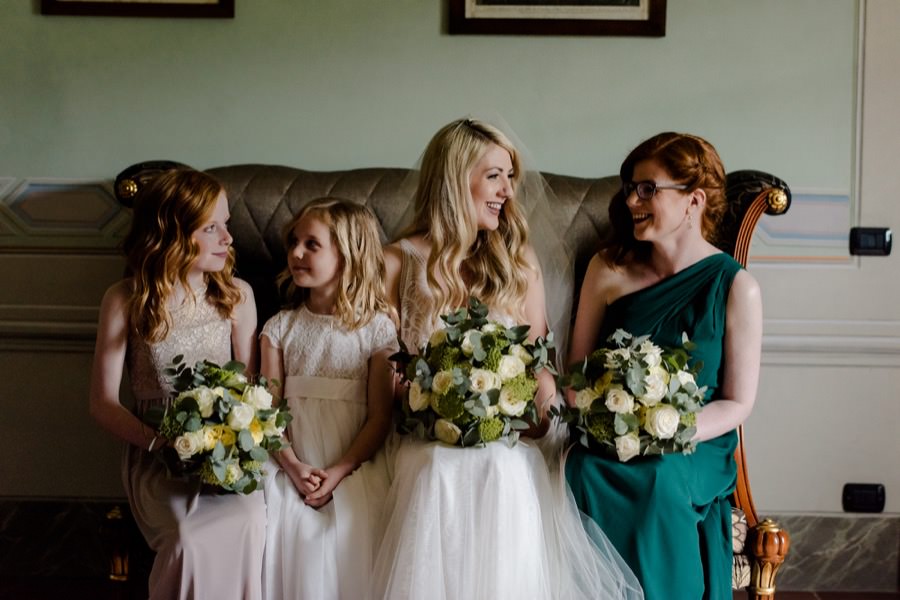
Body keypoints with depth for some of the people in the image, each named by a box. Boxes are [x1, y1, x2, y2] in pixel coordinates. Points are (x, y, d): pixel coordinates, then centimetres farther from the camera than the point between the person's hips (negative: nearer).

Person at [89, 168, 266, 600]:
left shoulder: (237, 294, 0)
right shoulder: (126, 300, -6)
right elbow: (102, 403, -4)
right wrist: (163, 443, -19)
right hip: (156, 453, -2)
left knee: (248, 521, -29)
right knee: (189, 540, -30)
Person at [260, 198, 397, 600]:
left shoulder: (377, 328, 0)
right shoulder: (280, 327, 8)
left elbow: (380, 417, -4)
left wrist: (338, 472, -14)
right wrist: (294, 467, -13)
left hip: (353, 468, -2)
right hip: (293, 466, 2)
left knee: (351, 530, -23)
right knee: (279, 524, -21)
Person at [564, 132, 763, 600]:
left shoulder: (735, 287, -4)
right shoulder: (609, 269, 4)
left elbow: (737, 403, -2)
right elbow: (577, 368, 10)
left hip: (694, 450, -2)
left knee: (661, 478, -34)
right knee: (584, 469, -30)